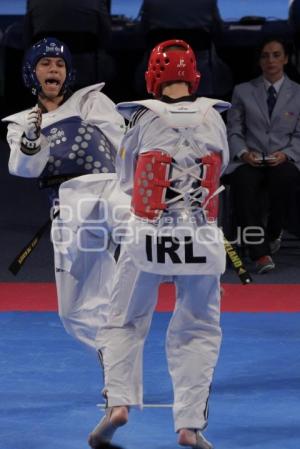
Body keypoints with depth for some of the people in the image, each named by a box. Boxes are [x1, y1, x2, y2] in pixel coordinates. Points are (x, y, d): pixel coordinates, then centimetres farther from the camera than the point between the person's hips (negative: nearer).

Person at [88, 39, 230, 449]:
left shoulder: (144, 119, -5)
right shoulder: (213, 119, -2)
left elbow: (126, 178, 9)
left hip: (147, 235, -1)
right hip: (201, 238, 1)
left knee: (125, 322, 14)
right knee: (198, 331, 11)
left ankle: (118, 402, -2)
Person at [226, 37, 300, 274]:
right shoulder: (243, 91, 11)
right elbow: (233, 130, 11)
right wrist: (244, 152, -9)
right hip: (251, 160, 0)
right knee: (242, 182, -34)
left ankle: (273, 233, -8)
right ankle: (260, 253, -33)